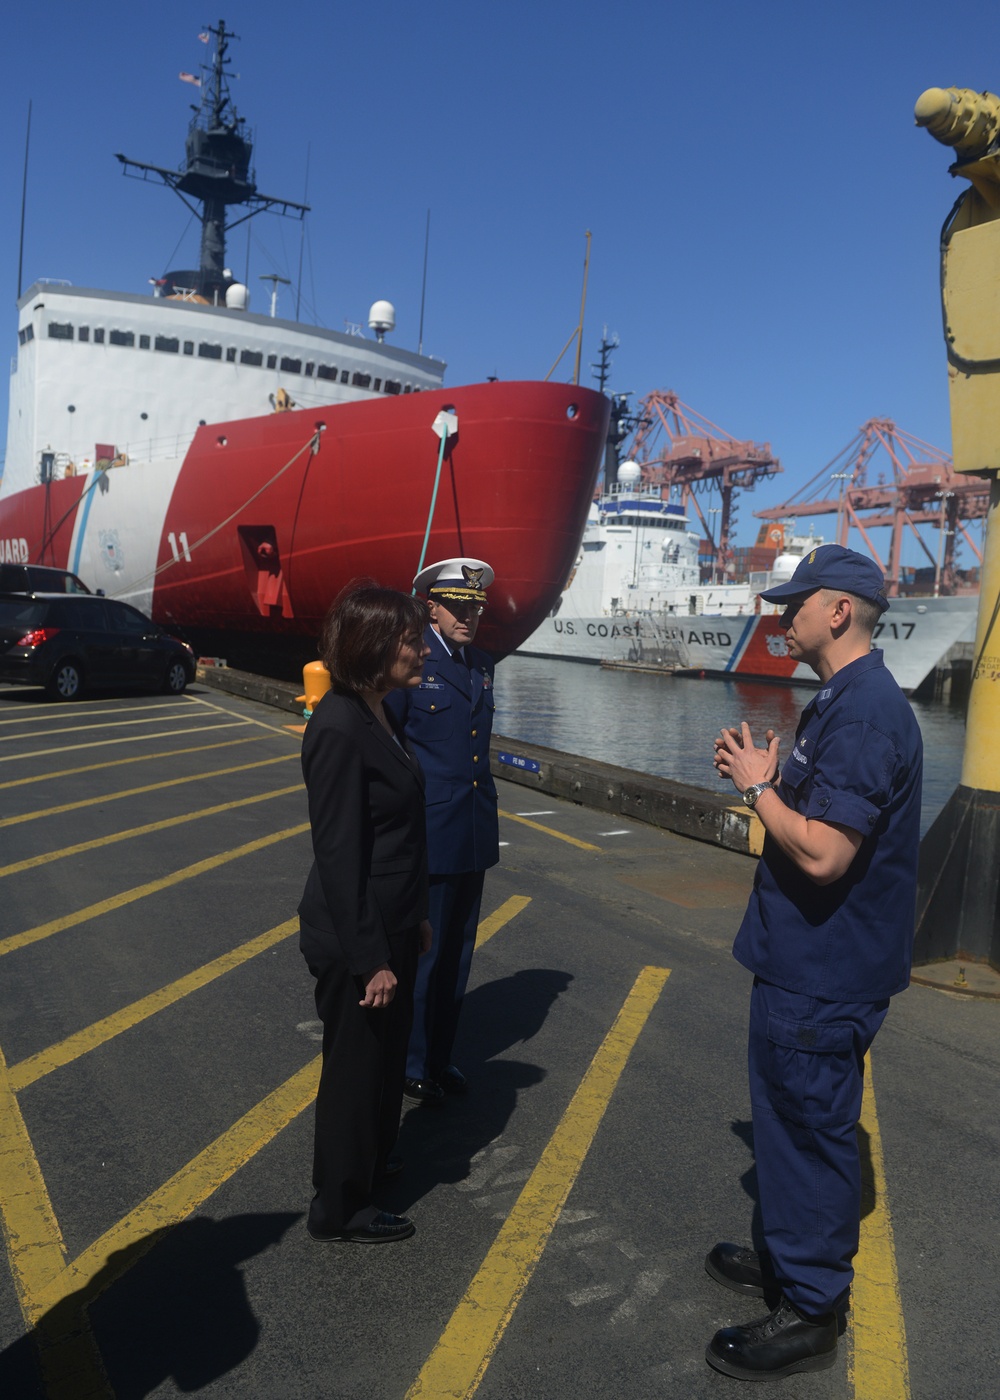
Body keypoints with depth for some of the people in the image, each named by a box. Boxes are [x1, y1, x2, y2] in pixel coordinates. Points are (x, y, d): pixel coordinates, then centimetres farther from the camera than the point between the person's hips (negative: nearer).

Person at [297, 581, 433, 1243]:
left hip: (392, 925, 9)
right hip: (355, 938, -9)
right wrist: (369, 958, -21)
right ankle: (341, 1207, 31)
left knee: (386, 1053, 25)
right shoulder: (338, 728, -24)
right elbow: (338, 854, -24)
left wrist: (416, 916, 17)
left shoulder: (379, 714, 5)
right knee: (355, 1064, 10)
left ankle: (369, 1157, 49)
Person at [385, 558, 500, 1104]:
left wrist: (486, 811, 17)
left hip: (475, 833, 7)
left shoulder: (482, 665, 10)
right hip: (429, 833, -7)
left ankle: (440, 1057, 33)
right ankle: (410, 1066, 24)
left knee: (457, 953, 17)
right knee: (422, 953, 5)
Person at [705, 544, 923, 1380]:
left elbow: (821, 852, -30)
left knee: (812, 1126, 4)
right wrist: (763, 778, 1)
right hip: (804, 959, 11)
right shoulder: (842, 701, 10)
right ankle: (791, 1258, 42)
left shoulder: (866, 715, -24)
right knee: (792, 1116, 23)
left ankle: (811, 1312, 23)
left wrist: (757, 786, -16)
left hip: (825, 973, -11)